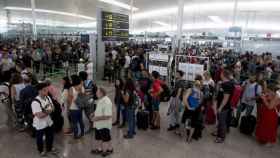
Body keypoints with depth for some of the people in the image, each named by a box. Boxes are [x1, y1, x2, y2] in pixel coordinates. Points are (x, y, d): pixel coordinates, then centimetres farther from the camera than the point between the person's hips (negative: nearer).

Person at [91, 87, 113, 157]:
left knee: (106, 139, 14)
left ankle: (109, 149, 36)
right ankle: (99, 149, 43)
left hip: (104, 125, -8)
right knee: (98, 138, 24)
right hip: (98, 124, 9)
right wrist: (94, 114, 2)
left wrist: (97, 118, -28)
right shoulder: (100, 100, 1)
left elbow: (107, 116, -32)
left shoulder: (107, 102, -30)